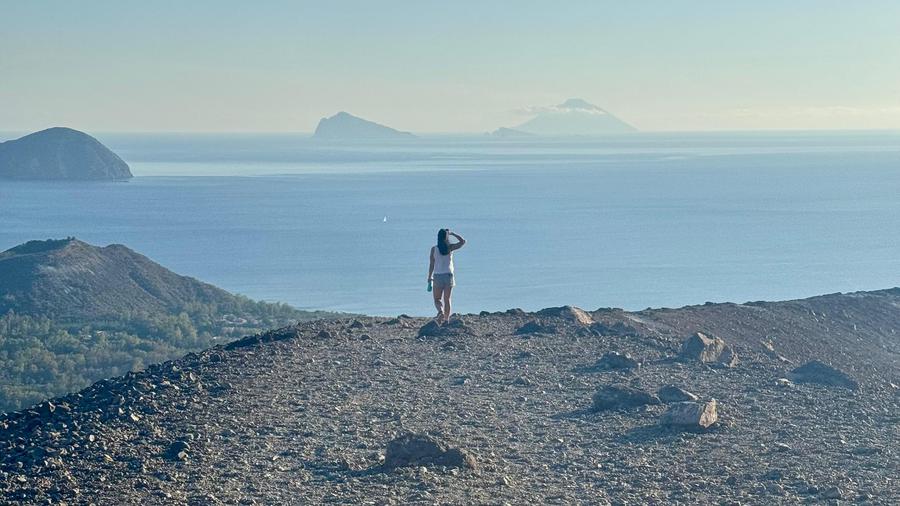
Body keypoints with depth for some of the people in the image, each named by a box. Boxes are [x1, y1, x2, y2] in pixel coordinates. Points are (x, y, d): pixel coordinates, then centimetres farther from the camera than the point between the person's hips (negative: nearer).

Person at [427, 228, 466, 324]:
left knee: (437, 299, 7)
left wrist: (429, 278, 5)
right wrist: (452, 233, 8)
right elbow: (463, 241, 5)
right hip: (448, 276, 1)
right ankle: (446, 320, 9)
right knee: (447, 299, 11)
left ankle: (441, 311, -22)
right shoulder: (450, 248, -6)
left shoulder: (434, 249, -6)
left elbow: (431, 264, -3)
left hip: (437, 276, -1)